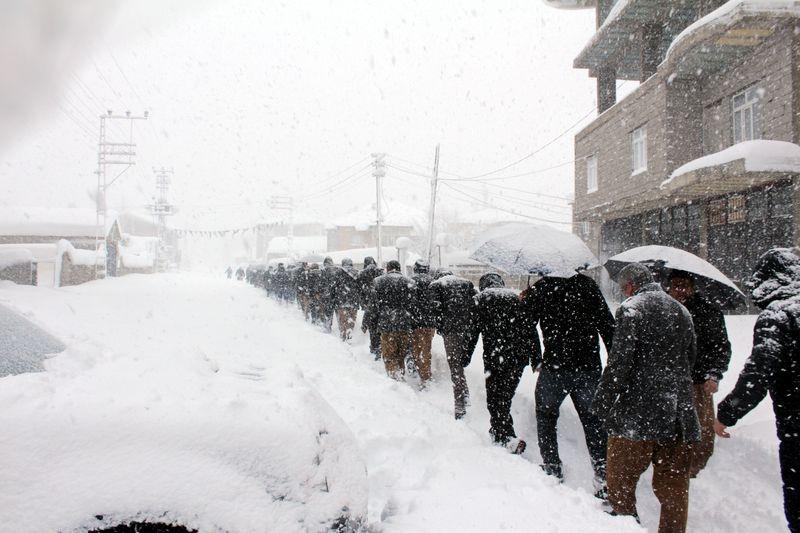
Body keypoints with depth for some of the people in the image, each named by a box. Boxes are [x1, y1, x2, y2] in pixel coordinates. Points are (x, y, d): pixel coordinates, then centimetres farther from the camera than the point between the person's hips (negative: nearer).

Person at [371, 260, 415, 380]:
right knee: (401, 354, 15)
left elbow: (374, 303, -1)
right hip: (405, 325, 2)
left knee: (389, 355, 5)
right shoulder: (408, 282, 3)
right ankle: (401, 375, 21)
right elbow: (413, 303, 0)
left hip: (386, 324, -2)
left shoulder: (378, 281, 1)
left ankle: (394, 376, -7)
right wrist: (412, 321, 7)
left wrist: (376, 319, 9)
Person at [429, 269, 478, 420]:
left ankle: (460, 407, -1)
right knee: (462, 362, 19)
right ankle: (465, 395, 21)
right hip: (469, 328, 4)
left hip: (451, 329, -4)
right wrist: (474, 325, 13)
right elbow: (476, 304, 9)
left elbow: (436, 306, -5)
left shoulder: (436, 284, 9)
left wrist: (439, 327, 5)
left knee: (455, 366, 0)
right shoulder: (467, 283, 19)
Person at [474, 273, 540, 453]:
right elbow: (531, 329, 11)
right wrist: (536, 358, 13)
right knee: (506, 395, 19)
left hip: (494, 356, -4)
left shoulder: (480, 299, 5)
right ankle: (498, 430, 31)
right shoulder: (516, 298, 16)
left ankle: (508, 438, -8)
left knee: (494, 399, 3)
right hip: (519, 356, 5)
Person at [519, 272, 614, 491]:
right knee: (592, 420, 13)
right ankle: (604, 478, 8)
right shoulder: (588, 285, 3)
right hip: (589, 366, 3)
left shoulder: (541, 288, -5)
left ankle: (552, 469, 20)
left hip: (555, 366, -2)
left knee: (545, 416, 18)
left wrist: (524, 301, 18)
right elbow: (608, 324, 2)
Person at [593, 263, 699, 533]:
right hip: (679, 416, 7)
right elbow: (690, 360, 21)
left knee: (619, 479, 10)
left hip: (637, 415, -7)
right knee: (674, 487, 15)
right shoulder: (682, 312, 13)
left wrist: (602, 404, -9)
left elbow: (619, 361, -15)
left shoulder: (631, 309, -8)